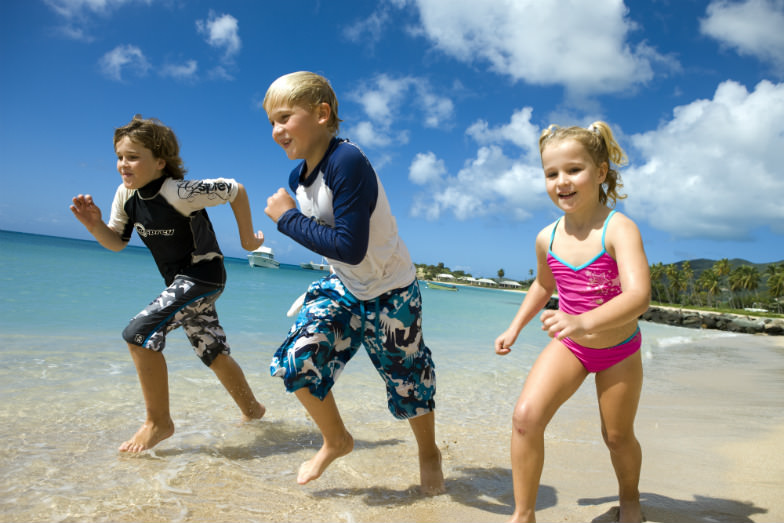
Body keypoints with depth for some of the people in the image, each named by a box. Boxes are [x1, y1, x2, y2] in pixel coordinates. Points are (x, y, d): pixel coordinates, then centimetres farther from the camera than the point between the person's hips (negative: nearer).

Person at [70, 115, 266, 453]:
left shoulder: (178, 193, -24)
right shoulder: (126, 195, -2)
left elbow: (235, 190, -17)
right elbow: (116, 242, 8)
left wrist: (247, 239, -8)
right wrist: (94, 225, -14)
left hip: (203, 275, -9)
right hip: (180, 281, 9)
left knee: (140, 333, -19)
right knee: (214, 353, 17)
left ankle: (158, 422, -3)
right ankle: (251, 410, 37)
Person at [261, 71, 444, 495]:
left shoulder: (347, 162, -29)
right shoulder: (298, 176, -2)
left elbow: (350, 247, -32)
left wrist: (288, 218, -24)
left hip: (390, 292, -6)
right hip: (343, 287, 7)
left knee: (405, 377, 9)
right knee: (294, 360, -6)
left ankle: (429, 452, 40)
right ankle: (336, 441, 20)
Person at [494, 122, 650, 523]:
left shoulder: (618, 229, -24)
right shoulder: (547, 238, -8)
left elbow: (638, 296, -38)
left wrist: (585, 322, -53)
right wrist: (514, 328, 10)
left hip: (618, 349, -2)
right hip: (569, 345, 3)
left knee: (618, 436, 15)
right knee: (526, 415, -18)